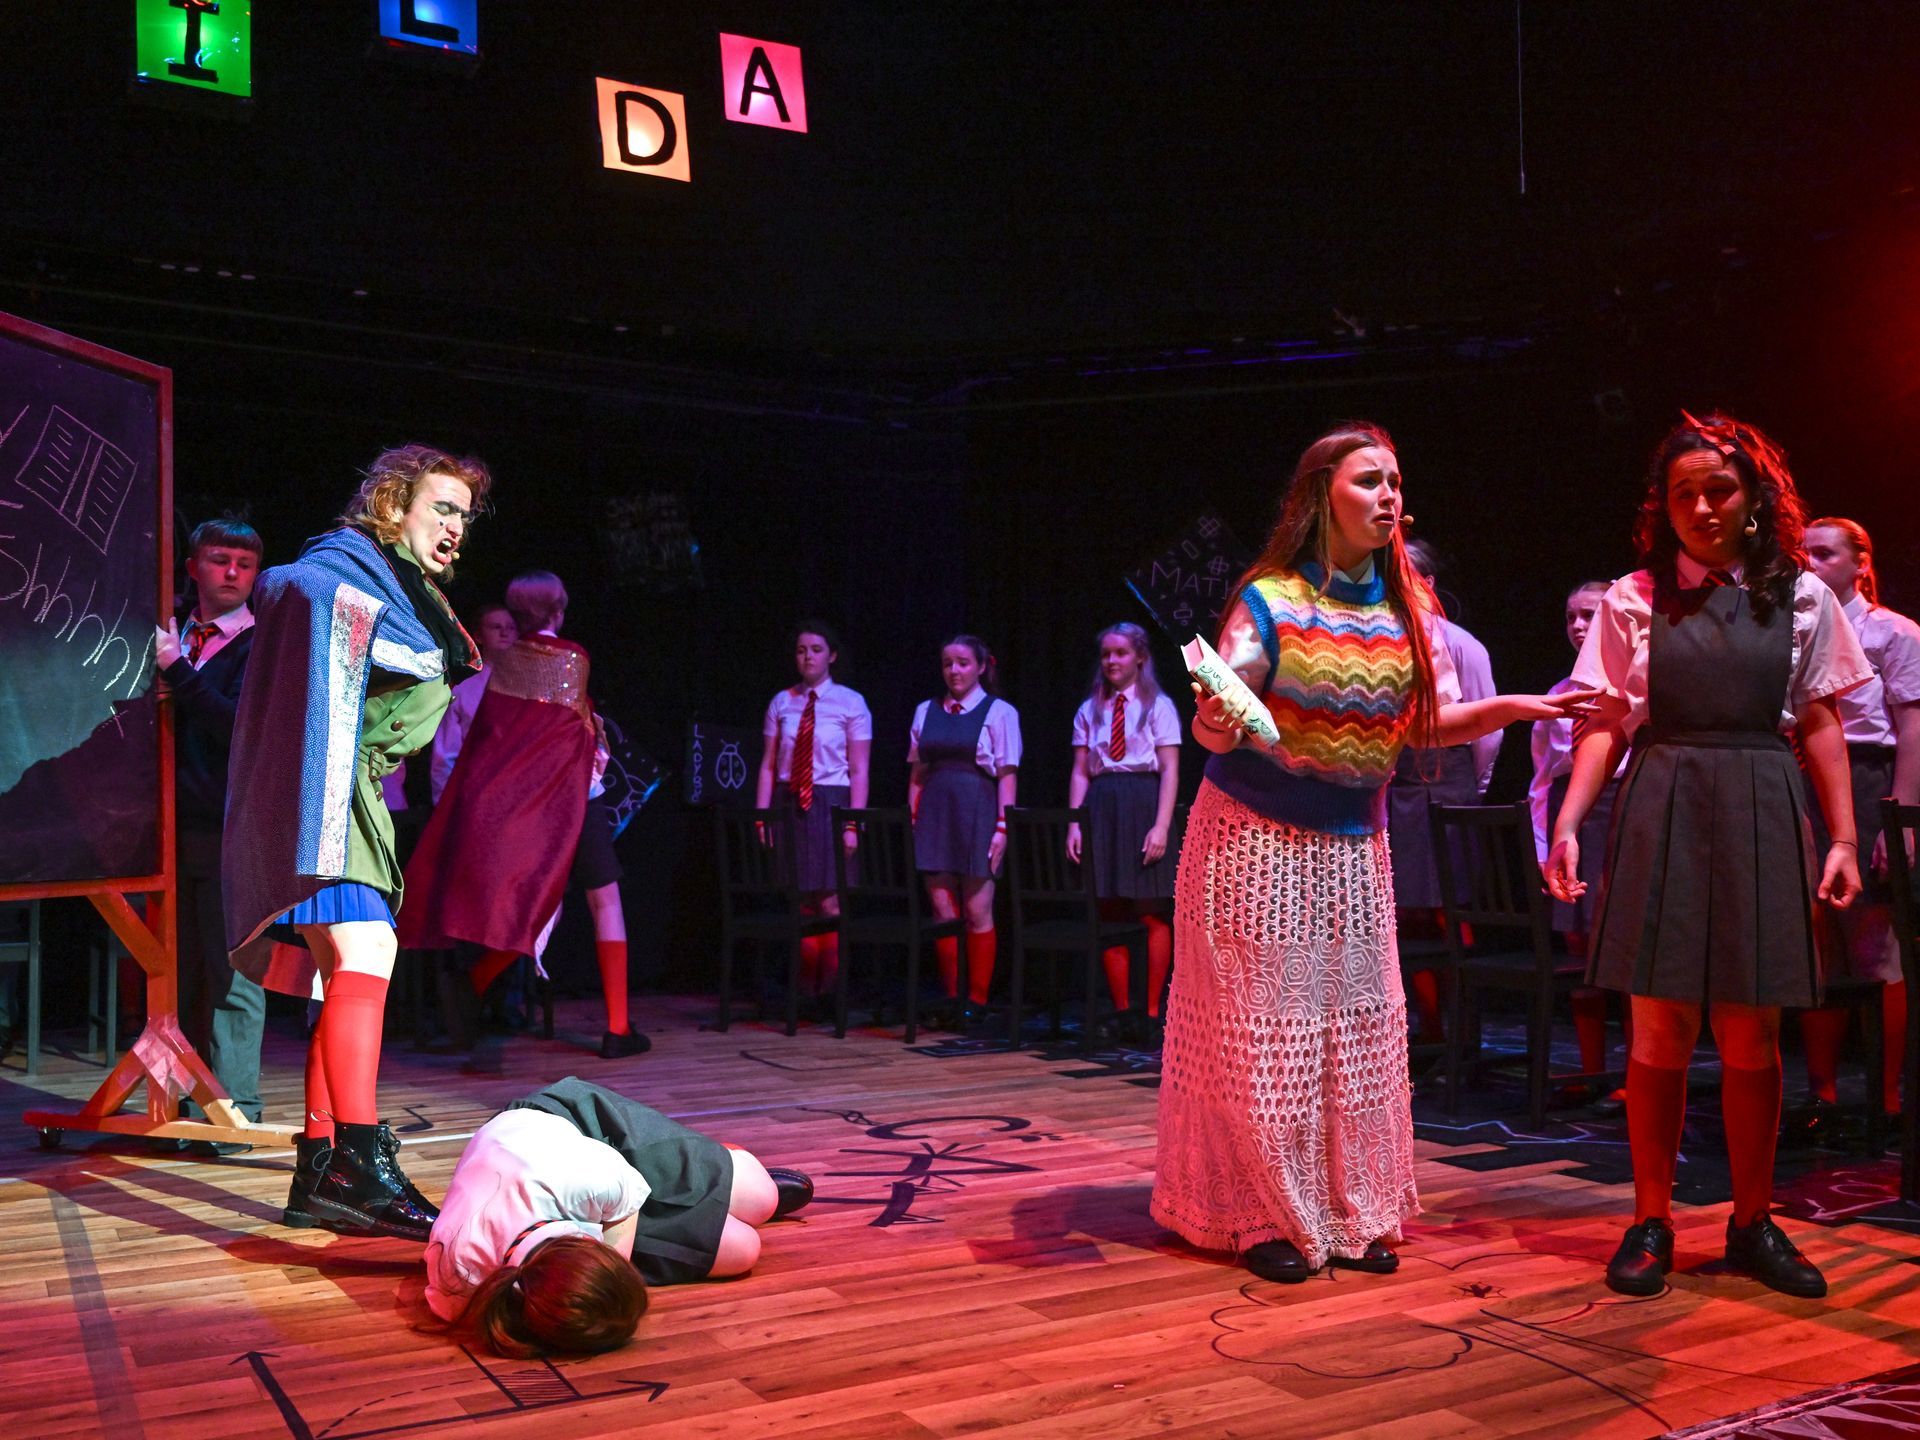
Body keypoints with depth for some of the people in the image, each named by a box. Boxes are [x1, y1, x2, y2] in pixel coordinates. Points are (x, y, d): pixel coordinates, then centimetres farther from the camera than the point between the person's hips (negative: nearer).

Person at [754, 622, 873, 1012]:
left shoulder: (851, 703, 0)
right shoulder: (781, 703, 9)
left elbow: (859, 771, -3)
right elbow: (768, 765, 8)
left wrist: (853, 823, -11)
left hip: (830, 804, -3)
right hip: (788, 804, 3)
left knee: (829, 904, -7)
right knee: (801, 905, 4)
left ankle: (831, 992, 2)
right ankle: (807, 993, 11)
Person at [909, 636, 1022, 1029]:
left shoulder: (999, 712, 2)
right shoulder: (926, 711, 13)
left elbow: (1007, 774, -3)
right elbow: (916, 772, 14)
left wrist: (1002, 826, -9)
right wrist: (912, 818, 7)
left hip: (977, 812, -4)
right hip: (935, 813, 4)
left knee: (978, 912, -2)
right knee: (943, 911, 3)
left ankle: (978, 999, 7)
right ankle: (951, 997, 11)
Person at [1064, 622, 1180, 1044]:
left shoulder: (1158, 707, 3)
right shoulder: (1089, 711, 13)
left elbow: (1170, 771, -3)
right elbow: (1080, 772, 10)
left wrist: (1161, 826, -13)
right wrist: (1074, 824, -2)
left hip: (1143, 806, -3)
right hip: (1102, 808, 3)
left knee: (1151, 914, -4)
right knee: (1110, 913, 3)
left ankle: (1152, 1013, 2)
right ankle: (1122, 1012, 8)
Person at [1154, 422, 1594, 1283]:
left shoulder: (1408, 612, 6)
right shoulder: (1270, 601, -9)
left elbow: (1430, 723, 8)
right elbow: (1216, 727, -16)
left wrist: (1514, 708, -7)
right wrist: (1216, 720, -39)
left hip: (1353, 846, 5)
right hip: (1257, 837, -5)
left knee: (1358, 1021, 6)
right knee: (1262, 1024, -1)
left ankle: (1349, 1212, 19)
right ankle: (1263, 1216, 11)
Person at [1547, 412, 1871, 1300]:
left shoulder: (1801, 599, 8)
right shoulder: (1634, 599, 5)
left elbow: (1822, 726, 9)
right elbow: (1605, 724, 3)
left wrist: (1843, 837, 2)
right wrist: (1568, 824, -8)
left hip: (1760, 821, 1)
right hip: (1662, 816, -1)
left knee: (1750, 1036, 5)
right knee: (1660, 1031, 2)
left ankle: (1753, 1223, 21)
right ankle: (1651, 1221, 14)